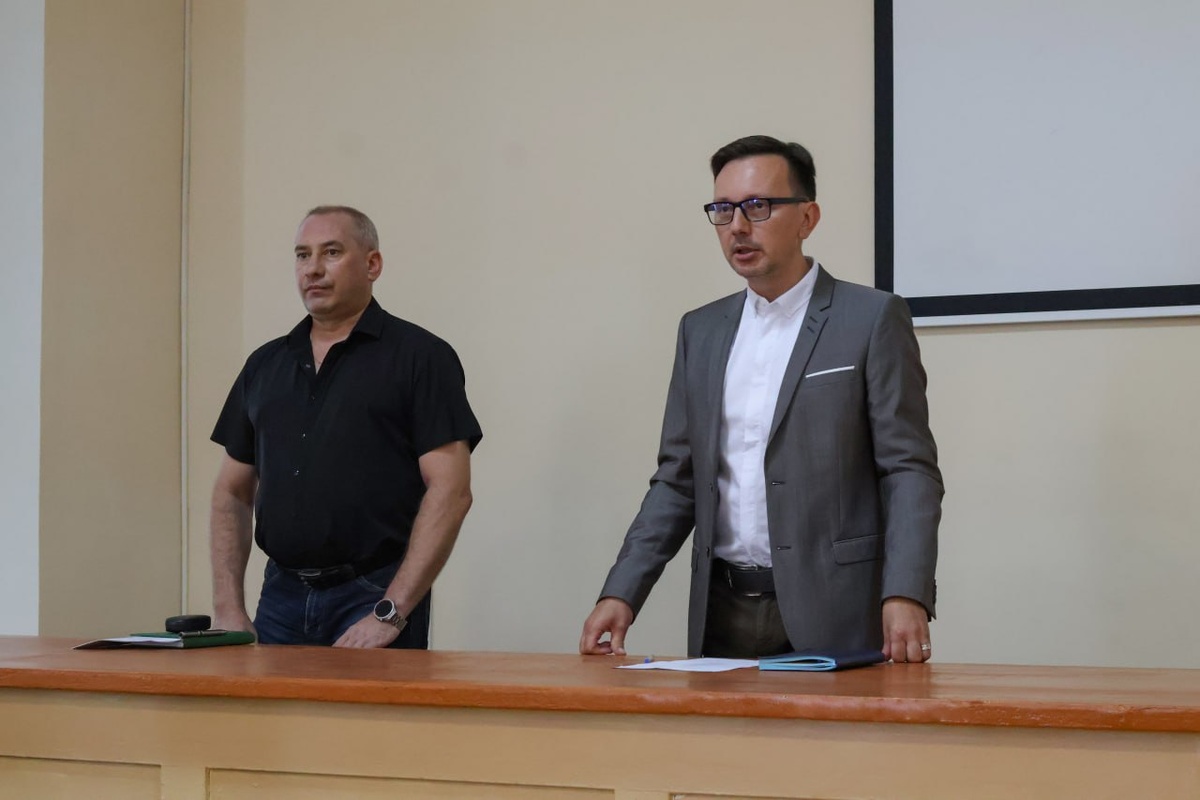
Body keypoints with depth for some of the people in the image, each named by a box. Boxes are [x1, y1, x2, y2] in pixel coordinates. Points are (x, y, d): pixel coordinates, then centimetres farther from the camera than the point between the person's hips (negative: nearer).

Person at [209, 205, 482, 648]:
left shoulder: (418, 356, -4)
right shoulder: (265, 364, 13)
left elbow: (450, 490, -12)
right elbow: (232, 493, 15)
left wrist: (391, 613, -17)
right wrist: (228, 608, 3)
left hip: (373, 596, -4)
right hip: (282, 596, 5)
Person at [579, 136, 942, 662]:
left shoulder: (872, 319, -1)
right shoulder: (701, 331, 14)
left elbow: (910, 471, -6)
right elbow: (677, 480, 15)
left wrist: (905, 597, -19)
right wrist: (620, 594, 4)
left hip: (828, 619, -4)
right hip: (721, 615, 4)